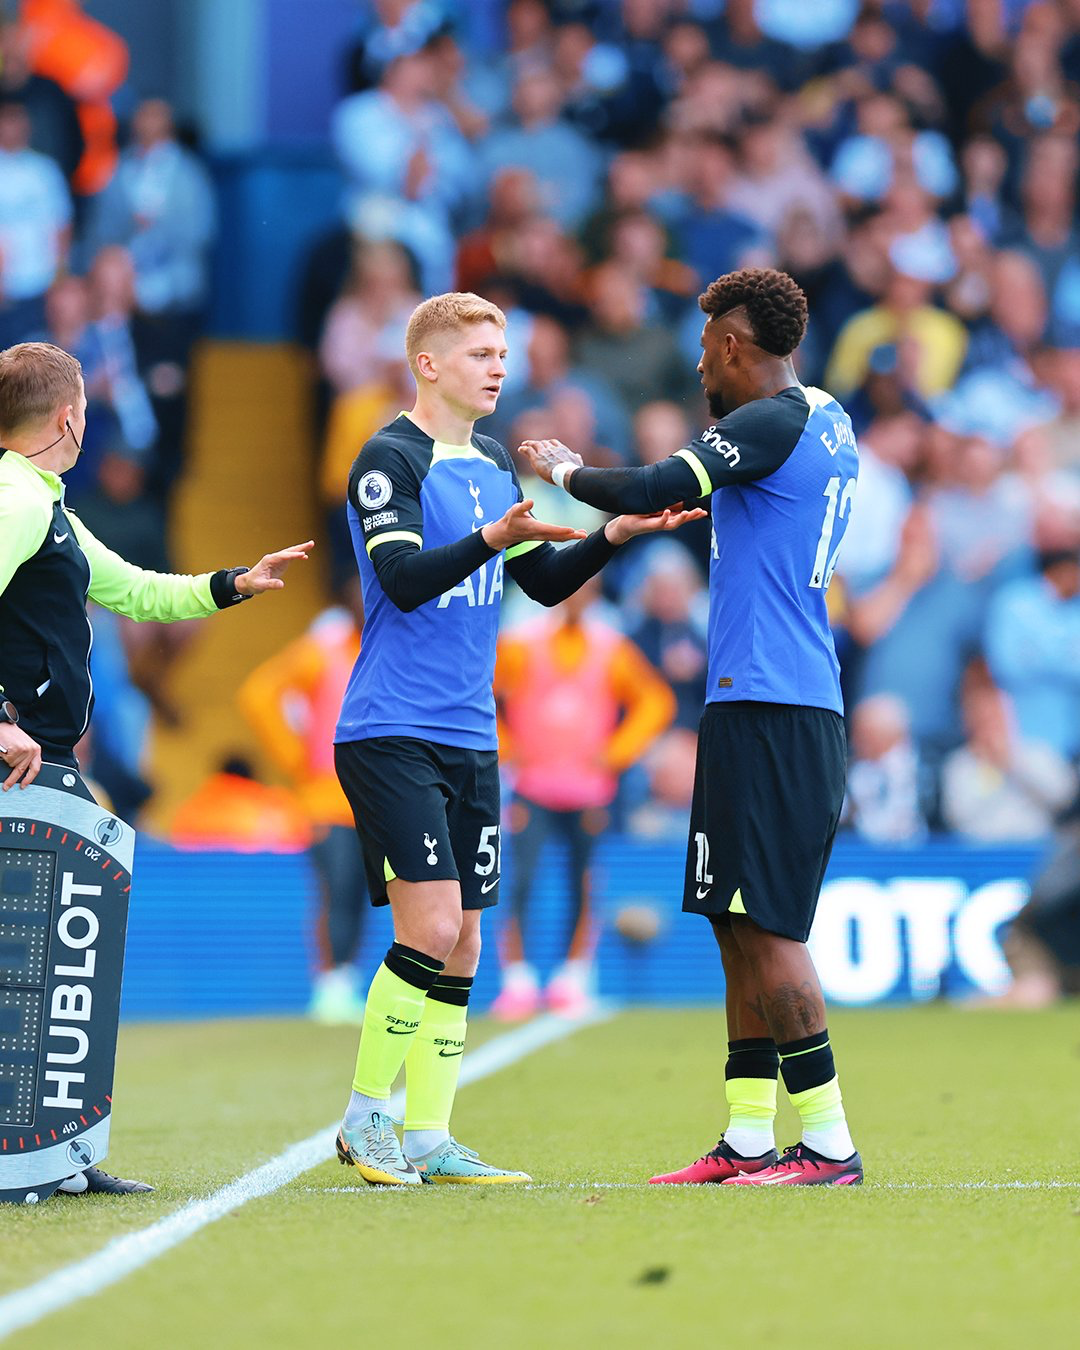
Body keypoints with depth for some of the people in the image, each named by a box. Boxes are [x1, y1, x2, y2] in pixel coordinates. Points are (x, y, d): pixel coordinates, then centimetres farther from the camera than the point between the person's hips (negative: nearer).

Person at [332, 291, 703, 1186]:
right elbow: (402, 578, -20)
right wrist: (490, 539, -33)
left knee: (462, 942, 5)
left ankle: (428, 1138, 9)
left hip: (470, 740, 8)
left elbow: (545, 583, 18)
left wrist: (614, 535, 3)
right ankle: (365, 1120, -3)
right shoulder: (389, 459, -8)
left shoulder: (495, 467, 16)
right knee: (430, 927, -15)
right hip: (390, 733, -8)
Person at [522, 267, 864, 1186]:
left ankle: (828, 1144, -12)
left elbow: (651, 490, -16)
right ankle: (750, 1142, 14)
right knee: (741, 927, 12)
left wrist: (565, 471, 0)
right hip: (774, 705, 10)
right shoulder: (828, 424, 17)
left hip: (767, 710, -10)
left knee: (766, 926, -10)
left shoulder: (775, 423, -12)